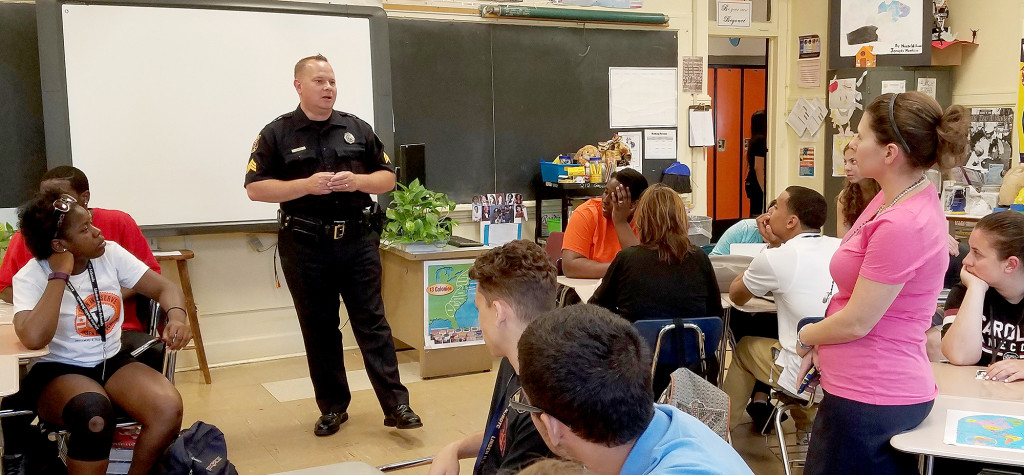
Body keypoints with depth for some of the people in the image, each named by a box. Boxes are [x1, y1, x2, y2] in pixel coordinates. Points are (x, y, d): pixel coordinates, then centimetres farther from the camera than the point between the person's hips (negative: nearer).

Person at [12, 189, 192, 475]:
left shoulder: (110, 253, -2)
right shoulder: (31, 277, -13)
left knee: (169, 408, -25)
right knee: (94, 413, -39)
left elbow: (164, 287, 1)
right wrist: (60, 275, -25)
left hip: (112, 362, 4)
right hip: (58, 371, -4)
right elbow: (33, 339, -32)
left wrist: (176, 317, -23)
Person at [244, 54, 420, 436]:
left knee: (372, 323, 0)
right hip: (305, 244, -1)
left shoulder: (358, 129, 9)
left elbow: (388, 177, 12)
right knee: (319, 329, 8)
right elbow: (256, 188, -4)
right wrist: (308, 185, -16)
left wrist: (357, 181, -9)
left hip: (358, 239, 1)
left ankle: (396, 405, 1)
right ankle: (332, 407, 19)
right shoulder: (277, 134, 2)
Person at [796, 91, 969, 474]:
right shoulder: (897, 197, 5)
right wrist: (819, 344, 4)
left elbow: (856, 322, -19)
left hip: (870, 400, -9)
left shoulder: (902, 224, -26)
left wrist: (805, 337, 0)